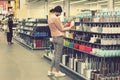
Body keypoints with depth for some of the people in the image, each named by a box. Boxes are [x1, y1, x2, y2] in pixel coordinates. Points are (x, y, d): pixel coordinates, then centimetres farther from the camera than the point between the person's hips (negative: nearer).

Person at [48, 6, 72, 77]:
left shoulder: (50, 17, 11)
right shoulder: (56, 18, -18)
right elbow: (61, 29, -12)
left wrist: (64, 25, 11)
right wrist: (69, 28, 1)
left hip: (54, 37, 10)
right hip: (59, 37, -10)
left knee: (56, 55, 17)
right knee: (58, 55, 0)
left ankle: (51, 71, 20)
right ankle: (57, 72, 10)